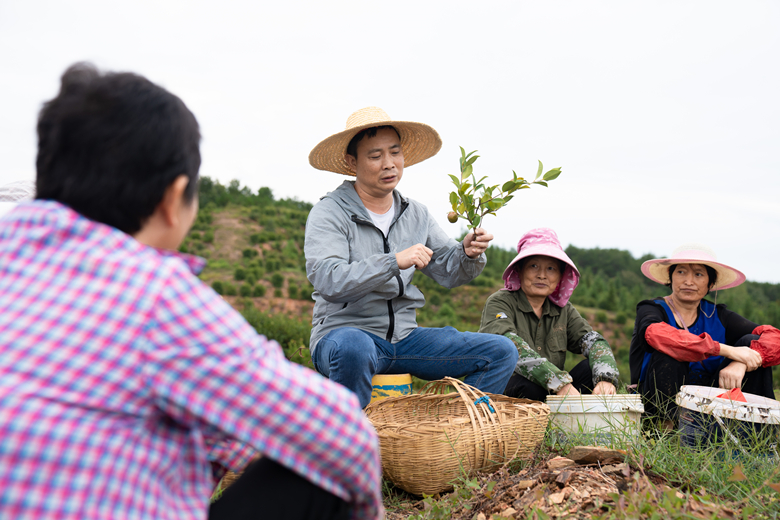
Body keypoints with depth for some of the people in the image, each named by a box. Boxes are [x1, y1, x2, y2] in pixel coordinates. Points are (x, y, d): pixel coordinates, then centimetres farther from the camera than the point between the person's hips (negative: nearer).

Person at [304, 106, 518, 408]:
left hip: (404, 338, 6)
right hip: (344, 332, -5)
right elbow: (328, 280, -21)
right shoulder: (329, 213, -6)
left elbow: (448, 271, 9)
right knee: (354, 348, -42)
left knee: (501, 352, -6)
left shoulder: (416, 214, 12)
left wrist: (469, 254, -13)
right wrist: (394, 261, -29)